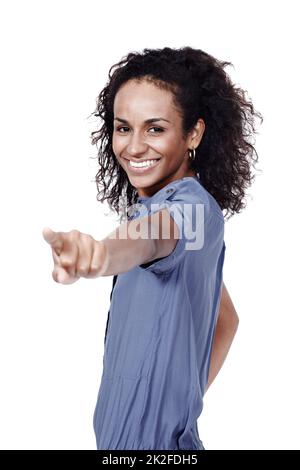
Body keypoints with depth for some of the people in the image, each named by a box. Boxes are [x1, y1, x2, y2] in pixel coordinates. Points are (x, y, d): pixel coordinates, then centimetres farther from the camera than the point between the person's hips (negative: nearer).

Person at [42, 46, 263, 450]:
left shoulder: (192, 207, -19)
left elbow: (150, 240, -44)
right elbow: (226, 320, 17)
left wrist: (99, 255, -64)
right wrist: (187, 400, 10)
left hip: (154, 438, -9)